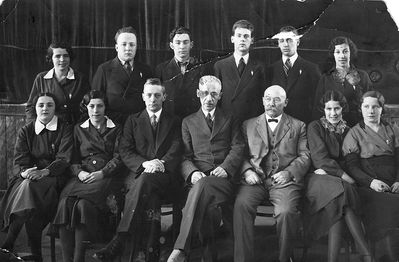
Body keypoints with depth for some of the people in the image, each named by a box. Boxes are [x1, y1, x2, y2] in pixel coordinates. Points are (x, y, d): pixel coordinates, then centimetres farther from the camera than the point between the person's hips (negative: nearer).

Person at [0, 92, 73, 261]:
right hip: (28, 177, 3)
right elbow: (19, 160, 5)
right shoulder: (26, 131, 16)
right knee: (27, 187, -33)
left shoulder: (65, 130, 7)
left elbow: (64, 159, -6)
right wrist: (24, 171, -20)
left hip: (53, 177, -2)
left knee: (30, 188, -33)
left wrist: (43, 172, -24)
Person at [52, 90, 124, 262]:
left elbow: (119, 158, 5)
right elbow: (73, 159, 16)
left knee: (84, 204, -33)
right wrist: (79, 172, -6)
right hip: (82, 176, 3)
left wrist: (102, 173, -12)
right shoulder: (79, 129, 23)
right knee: (65, 203, -30)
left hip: (105, 176, -2)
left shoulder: (116, 129, 16)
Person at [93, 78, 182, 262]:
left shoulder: (174, 122, 19)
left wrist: (162, 163, -18)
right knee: (150, 196, -36)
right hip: (138, 174, 1)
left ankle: (119, 241, -40)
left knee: (146, 180, -37)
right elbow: (125, 152, 6)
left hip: (165, 177, -1)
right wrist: (145, 163, -15)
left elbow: (176, 152, 5)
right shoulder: (133, 121, 19)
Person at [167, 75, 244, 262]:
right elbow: (185, 156, 14)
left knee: (203, 186, -38)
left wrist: (225, 167, -13)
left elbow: (238, 148, 8)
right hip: (198, 177, 1)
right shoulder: (188, 122, 23)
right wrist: (192, 173, -9)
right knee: (207, 203, -37)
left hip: (224, 179, -1)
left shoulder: (230, 120, 22)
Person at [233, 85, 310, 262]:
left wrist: (289, 172, -8)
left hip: (285, 181, -1)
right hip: (255, 179, 1)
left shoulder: (298, 126, 18)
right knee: (241, 205, -31)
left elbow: (305, 156, 9)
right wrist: (247, 171, -6)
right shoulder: (248, 125, 21)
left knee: (287, 212, -31)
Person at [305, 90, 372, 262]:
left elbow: (347, 162, 10)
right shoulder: (315, 127, 7)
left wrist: (329, 170, -10)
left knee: (339, 204, -34)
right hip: (318, 179, -3)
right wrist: (344, 176, -14)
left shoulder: (347, 131, 19)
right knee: (341, 190, -36)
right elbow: (320, 157, -5)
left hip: (338, 180, 4)